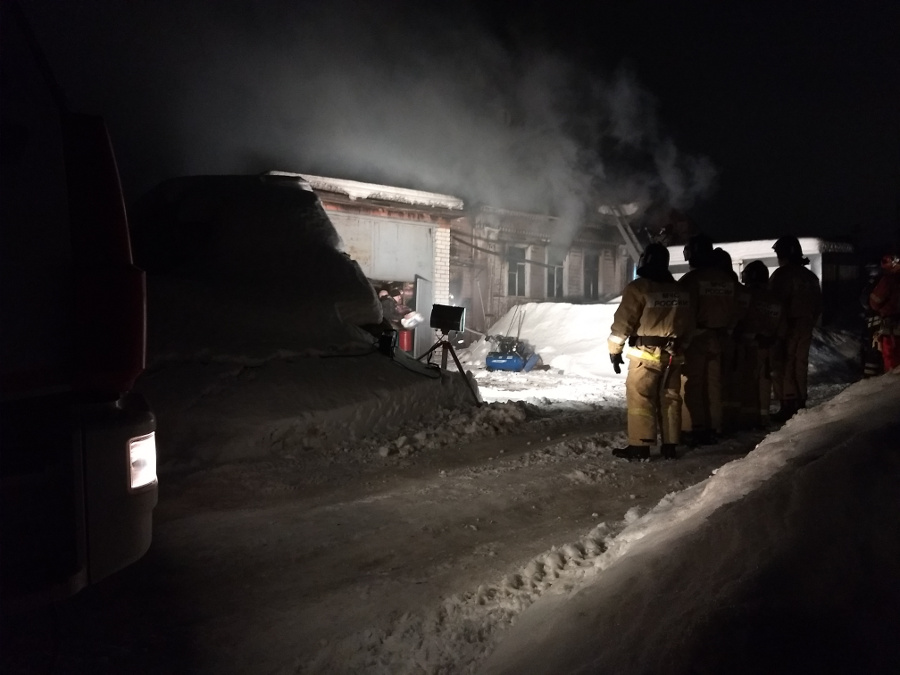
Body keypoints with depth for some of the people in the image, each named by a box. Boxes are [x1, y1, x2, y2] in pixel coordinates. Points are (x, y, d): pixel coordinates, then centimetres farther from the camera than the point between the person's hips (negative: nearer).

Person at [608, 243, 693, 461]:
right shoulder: (679, 290, 15)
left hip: (646, 353, -7)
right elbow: (688, 324, 17)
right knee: (670, 398, 10)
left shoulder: (638, 288, -9)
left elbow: (623, 321, -11)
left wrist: (615, 349, -3)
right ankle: (670, 445, 14)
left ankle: (639, 446, -6)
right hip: (672, 353, 7)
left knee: (639, 398, -4)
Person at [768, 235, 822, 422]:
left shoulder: (781, 275, -11)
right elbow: (817, 305, 18)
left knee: (782, 366, -6)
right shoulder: (811, 276, 15)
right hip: (805, 327, 8)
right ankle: (800, 403, 21)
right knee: (800, 364, 14)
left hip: (785, 327, -8)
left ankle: (787, 405, -11)